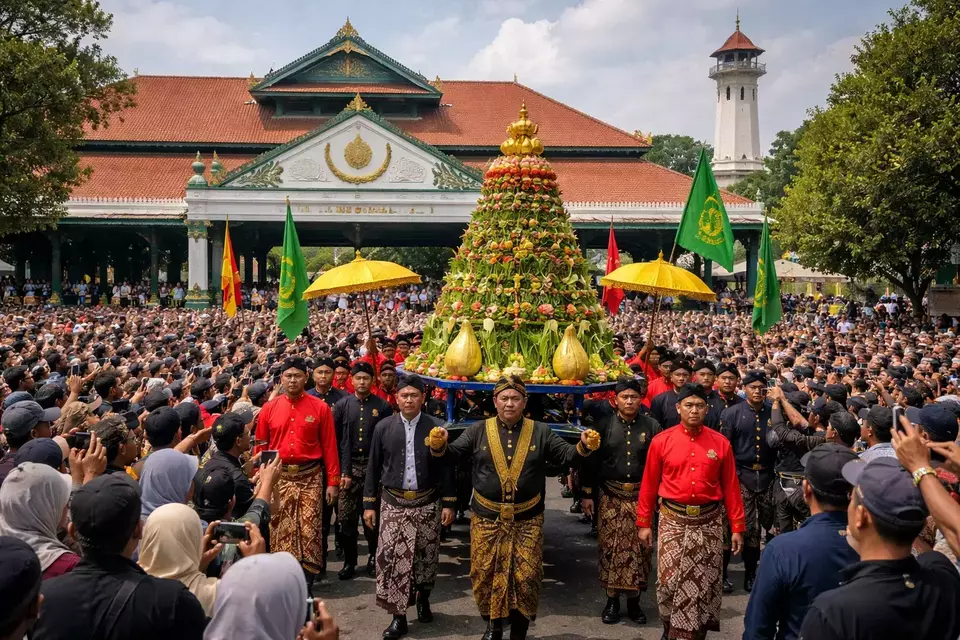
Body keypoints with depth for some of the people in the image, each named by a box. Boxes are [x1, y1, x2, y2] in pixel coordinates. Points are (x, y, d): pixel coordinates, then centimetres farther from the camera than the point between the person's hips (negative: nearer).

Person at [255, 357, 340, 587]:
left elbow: (329, 447, -1)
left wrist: (333, 481, -4)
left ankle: (306, 580, 10)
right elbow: (261, 447, 8)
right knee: (279, 530, 6)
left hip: (310, 476, -1)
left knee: (309, 530, -1)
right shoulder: (269, 408, 3)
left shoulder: (320, 408, -1)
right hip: (278, 477, 2)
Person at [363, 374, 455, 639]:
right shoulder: (383, 427, 0)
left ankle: (422, 597, 38)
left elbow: (446, 467, 0)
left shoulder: (436, 427, -3)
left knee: (426, 555, 10)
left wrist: (448, 503, -2)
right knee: (391, 557, -6)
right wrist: (369, 503, 2)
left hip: (427, 503, 0)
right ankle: (398, 617, 3)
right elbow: (373, 467, 4)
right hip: (393, 503, 0)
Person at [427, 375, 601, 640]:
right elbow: (454, 454, -4)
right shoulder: (478, 430, 1)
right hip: (487, 518, 0)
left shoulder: (541, 432, 1)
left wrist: (584, 446, -22)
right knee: (485, 574, 8)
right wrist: (440, 445, -26)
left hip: (527, 520, 0)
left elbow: (567, 457, -2)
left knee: (526, 577, 4)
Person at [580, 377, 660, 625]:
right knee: (611, 547, 3)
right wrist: (587, 494, 1)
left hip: (641, 496, 0)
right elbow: (592, 461, 3)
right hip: (611, 497, 0)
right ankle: (612, 600, 15)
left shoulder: (651, 426, 0)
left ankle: (634, 600, 17)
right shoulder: (604, 426, 0)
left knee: (638, 548, 4)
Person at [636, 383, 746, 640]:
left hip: (709, 522, 1)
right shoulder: (661, 441, -3)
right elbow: (649, 484, 2)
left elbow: (731, 487, 3)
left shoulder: (721, 443, 0)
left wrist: (737, 527, 2)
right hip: (673, 520, -1)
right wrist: (644, 523, 2)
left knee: (705, 583, 5)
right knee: (669, 580, 1)